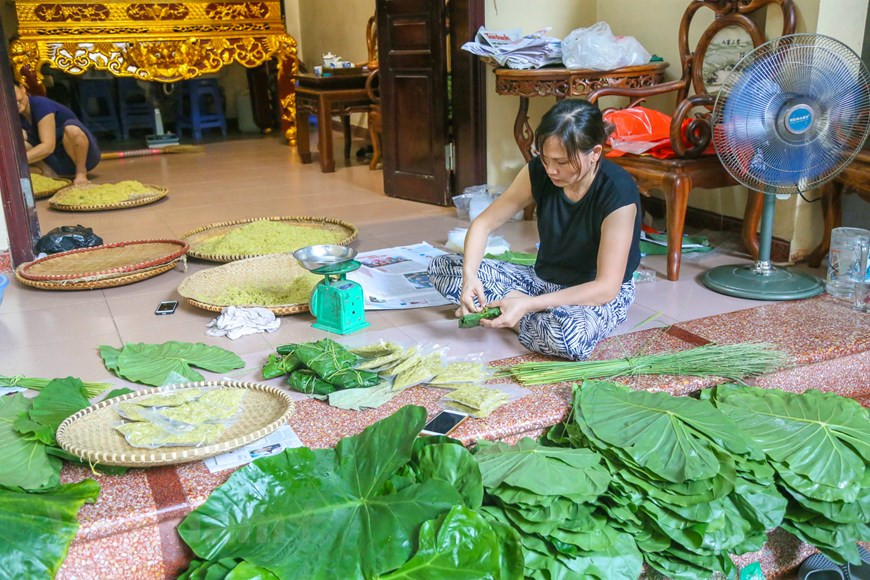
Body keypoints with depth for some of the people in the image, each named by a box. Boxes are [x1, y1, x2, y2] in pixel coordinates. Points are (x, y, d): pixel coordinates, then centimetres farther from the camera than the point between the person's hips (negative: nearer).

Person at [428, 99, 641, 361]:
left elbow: (607, 287, -27)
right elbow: (484, 223, -6)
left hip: (597, 295, -4)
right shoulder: (538, 171, -13)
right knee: (442, 267, -5)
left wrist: (528, 305, -33)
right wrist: (469, 275, -26)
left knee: (573, 335, -42)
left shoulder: (618, 192, -27)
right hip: (544, 279, 5)